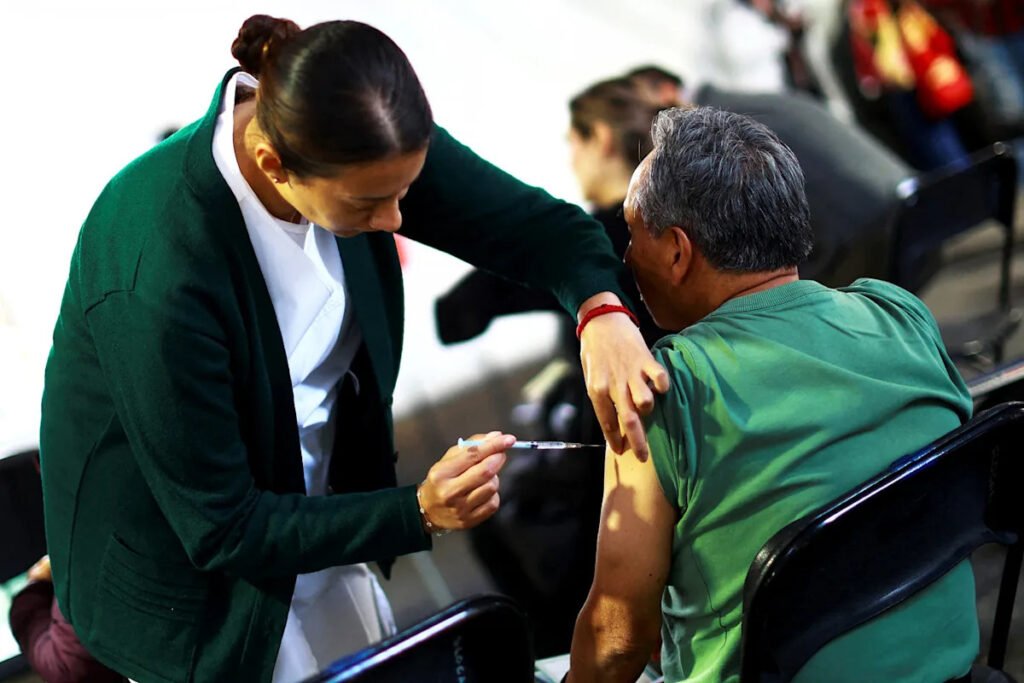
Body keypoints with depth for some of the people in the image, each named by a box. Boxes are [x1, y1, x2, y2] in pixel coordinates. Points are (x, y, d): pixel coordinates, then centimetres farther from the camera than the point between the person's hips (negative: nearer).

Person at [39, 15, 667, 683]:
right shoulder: (161, 272, -37)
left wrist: (601, 308, -33)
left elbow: (536, 223, -12)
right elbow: (222, 531, -27)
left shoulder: (357, 142, -20)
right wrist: (419, 512, -33)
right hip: (188, 573, -6)